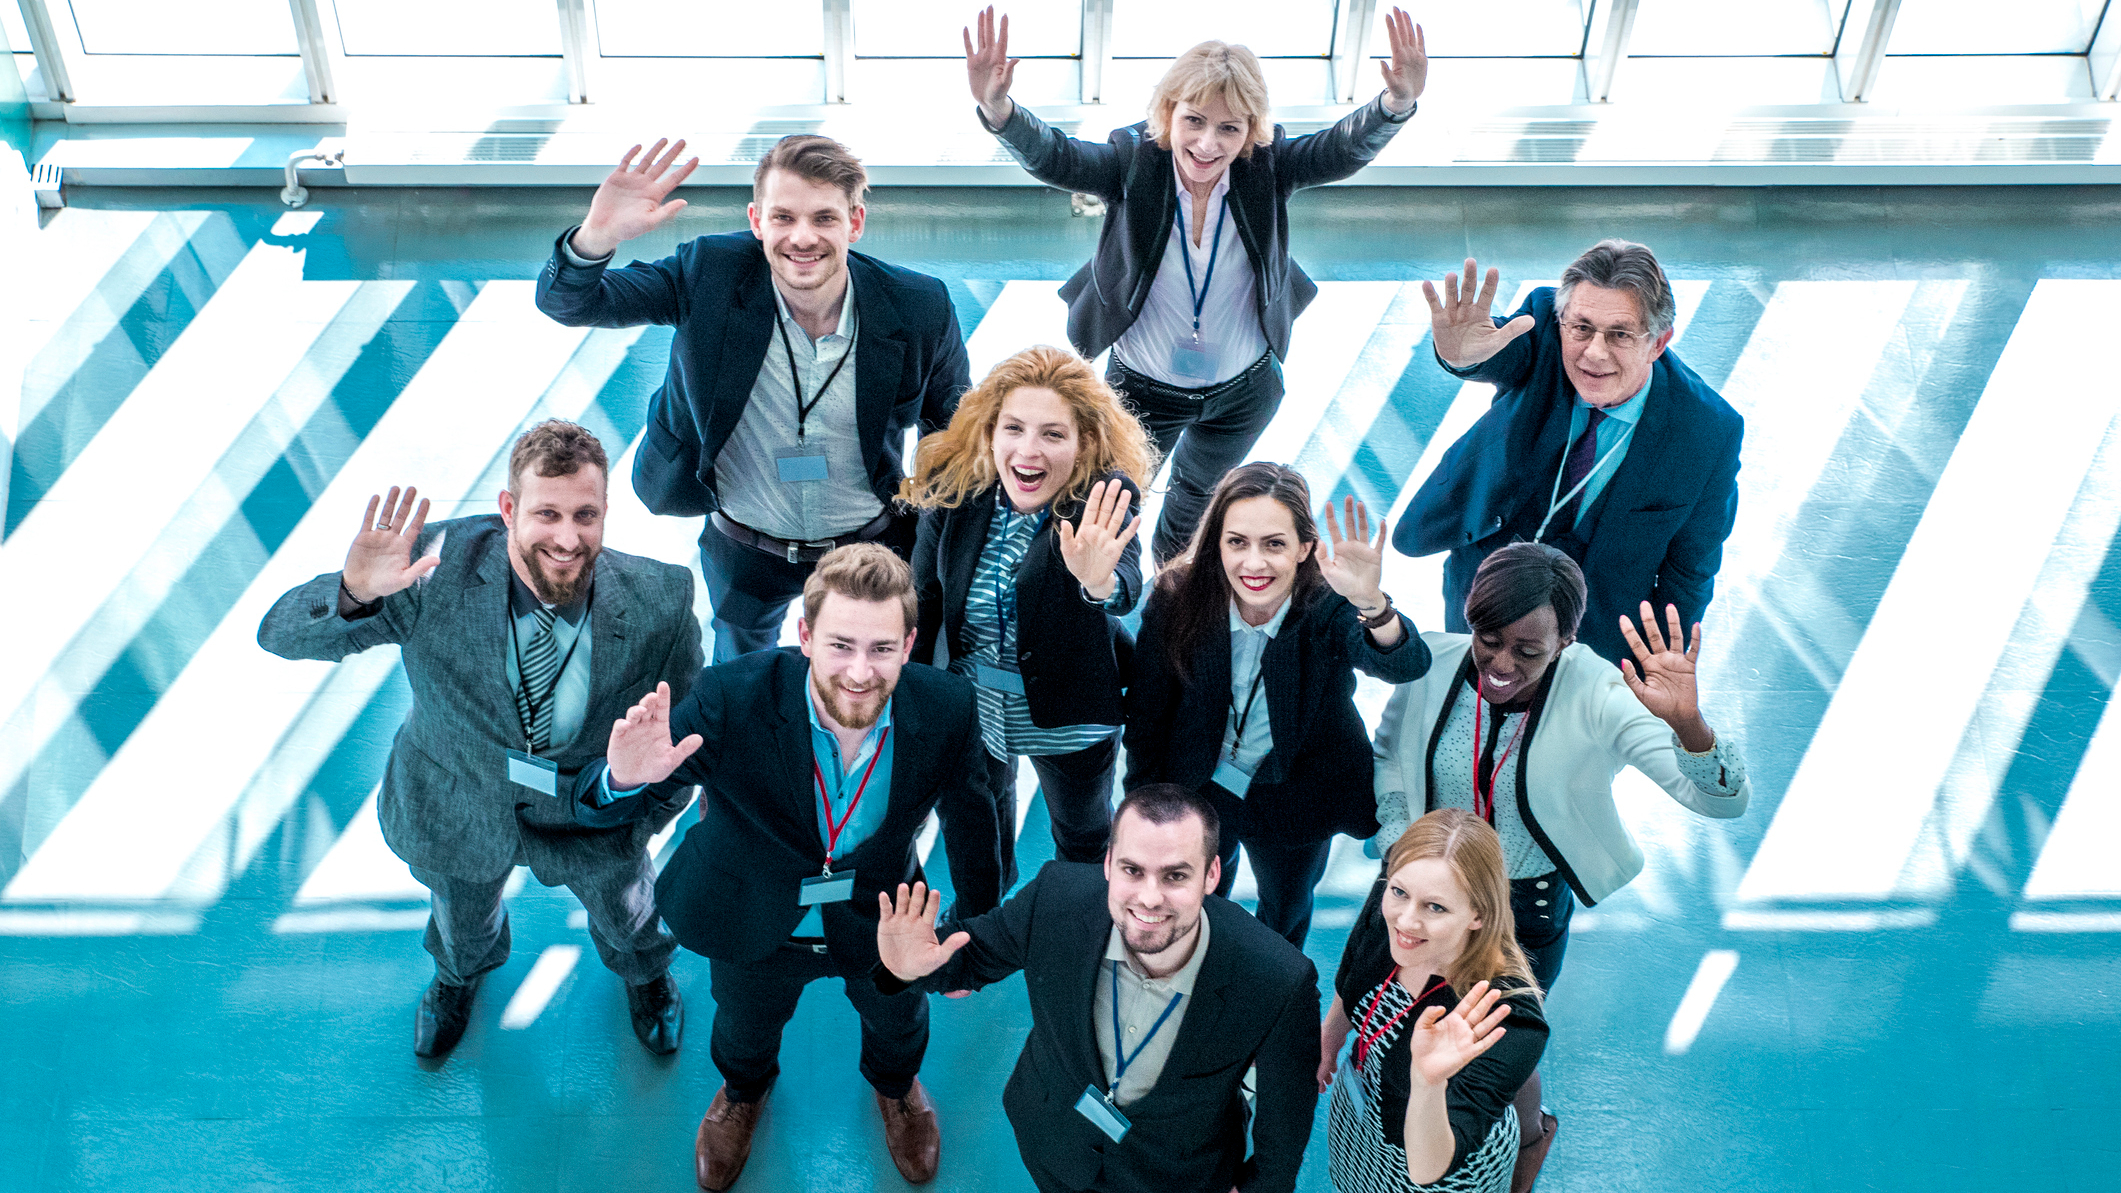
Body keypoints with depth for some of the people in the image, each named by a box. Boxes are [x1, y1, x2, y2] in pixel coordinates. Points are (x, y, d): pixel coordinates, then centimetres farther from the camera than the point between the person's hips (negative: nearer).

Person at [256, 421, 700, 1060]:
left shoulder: (659, 602, -33)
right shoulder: (439, 566, -35)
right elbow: (279, 634, -31)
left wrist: (655, 806, -5)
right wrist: (353, 594, -52)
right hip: (454, 812, 0)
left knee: (624, 910, 32)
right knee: (462, 912, 34)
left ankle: (643, 970, 73)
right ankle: (461, 969, 75)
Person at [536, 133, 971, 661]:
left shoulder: (919, 308, -21)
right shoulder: (710, 272, -22)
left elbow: (951, 422, -4)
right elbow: (569, 304, -20)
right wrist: (596, 237, -42)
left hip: (872, 546, -1)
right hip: (743, 552, 1)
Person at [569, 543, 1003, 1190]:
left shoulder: (945, 709, -30)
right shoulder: (730, 700, -37)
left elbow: (967, 809, -8)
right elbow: (598, 806, -28)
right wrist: (624, 778, -54)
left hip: (881, 921, 1)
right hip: (753, 925, -1)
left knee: (898, 1020, 32)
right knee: (746, 1028, 31)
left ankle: (896, 1082, 70)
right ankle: (744, 1088, 70)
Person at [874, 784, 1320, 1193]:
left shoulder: (1280, 983, -36)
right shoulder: (1055, 898, -31)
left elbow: (1286, 1107, -16)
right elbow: (973, 955, -11)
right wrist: (910, 967, -33)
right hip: (1052, 1140, 2)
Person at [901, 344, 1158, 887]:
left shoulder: (1102, 503, -28)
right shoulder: (955, 488, -18)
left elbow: (1127, 589, -47)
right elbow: (925, 596, -4)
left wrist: (1100, 583, -71)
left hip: (1069, 716, -3)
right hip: (971, 703, 3)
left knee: (1083, 835, 25)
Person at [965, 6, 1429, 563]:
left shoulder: (1268, 167, -21)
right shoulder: (1133, 161, -26)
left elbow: (1342, 150, -35)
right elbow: (1053, 158, -39)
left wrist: (1397, 104, -58)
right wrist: (997, 110, -61)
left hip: (1245, 390, 3)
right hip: (1143, 389, -2)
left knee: (1199, 488, 33)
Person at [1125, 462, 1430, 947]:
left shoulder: (1329, 607, -30)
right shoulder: (1176, 600, -24)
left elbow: (1406, 665, -50)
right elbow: (1147, 712, -9)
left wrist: (1371, 602, -71)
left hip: (1295, 802, -1)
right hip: (1200, 790, 1)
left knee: (1285, 915, 28)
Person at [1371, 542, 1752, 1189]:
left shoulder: (1597, 698, -28)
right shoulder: (1432, 663, -20)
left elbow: (1724, 800, -34)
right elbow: (1390, 751, 2)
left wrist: (1687, 723, -52)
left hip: (1528, 910, -2)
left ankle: (1531, 1135, 55)